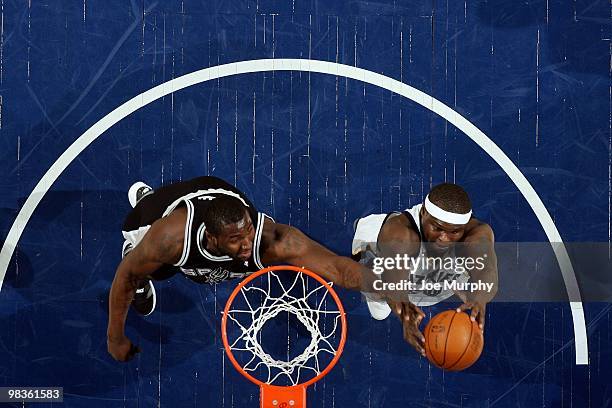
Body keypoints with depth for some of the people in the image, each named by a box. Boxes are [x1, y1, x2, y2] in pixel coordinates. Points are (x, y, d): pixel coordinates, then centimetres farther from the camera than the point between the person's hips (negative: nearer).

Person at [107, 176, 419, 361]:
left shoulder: (273, 239, -48)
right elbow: (124, 275, -29)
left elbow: (337, 266, -54)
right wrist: (115, 338, -20)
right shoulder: (171, 237, -47)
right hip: (171, 203, -1)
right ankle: (144, 197, 47)